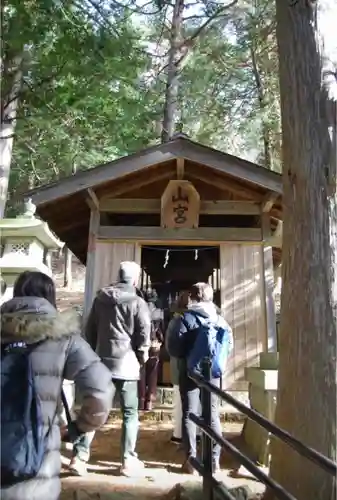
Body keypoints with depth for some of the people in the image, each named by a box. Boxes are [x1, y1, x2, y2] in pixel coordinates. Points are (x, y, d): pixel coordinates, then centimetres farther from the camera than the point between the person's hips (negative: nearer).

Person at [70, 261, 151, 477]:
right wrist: (142, 357, 6)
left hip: (102, 362, 4)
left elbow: (90, 329, 12)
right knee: (130, 413, 8)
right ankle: (128, 461, 12)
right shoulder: (138, 303, -7)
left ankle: (79, 456, 9)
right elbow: (144, 333, -9)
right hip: (126, 364, -4)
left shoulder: (100, 298, 7)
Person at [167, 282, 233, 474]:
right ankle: (215, 459, 17)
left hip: (190, 372, -3)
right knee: (213, 415, 13)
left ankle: (191, 460, 9)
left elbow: (173, 347, -13)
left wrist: (186, 355, 6)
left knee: (189, 415, 7)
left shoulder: (186, 318, -10)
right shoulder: (220, 320, 0)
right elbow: (229, 345, 5)